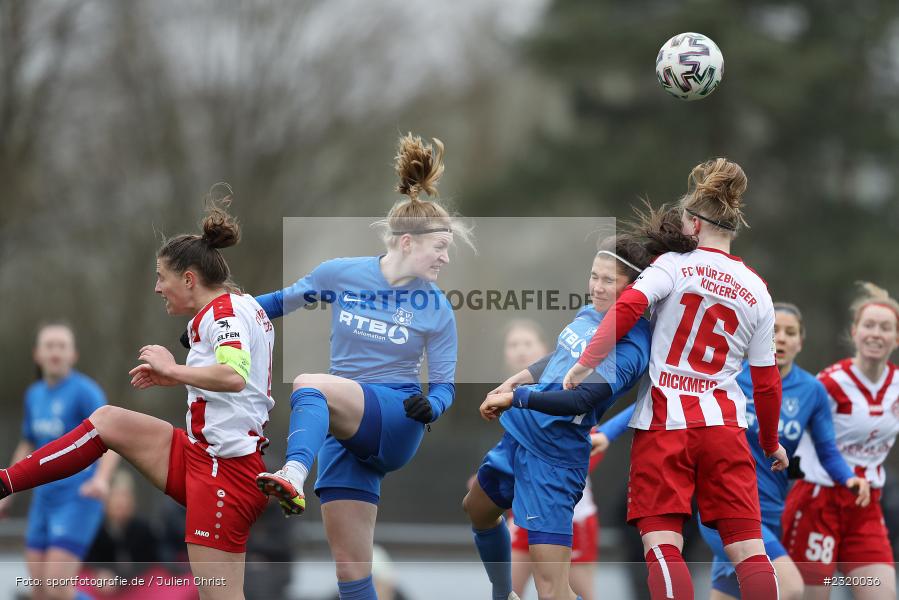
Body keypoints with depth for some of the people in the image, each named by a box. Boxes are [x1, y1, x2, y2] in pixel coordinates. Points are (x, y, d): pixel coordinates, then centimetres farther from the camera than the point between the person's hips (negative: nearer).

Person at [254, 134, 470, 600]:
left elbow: (445, 385, 4)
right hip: (343, 430, 3)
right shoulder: (340, 275, 3)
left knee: (309, 386, -33)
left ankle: (294, 476, -63)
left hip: (396, 420, -3)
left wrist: (430, 407, -18)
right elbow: (284, 300, 19)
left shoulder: (436, 308, -1)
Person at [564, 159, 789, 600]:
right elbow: (767, 381, 12)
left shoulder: (674, 266, -1)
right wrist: (771, 444, 24)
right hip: (724, 423, 3)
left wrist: (584, 364, -15)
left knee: (662, 542, -9)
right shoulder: (757, 291, 10)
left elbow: (627, 308, -19)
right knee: (747, 546, 2)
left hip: (665, 421, -3)